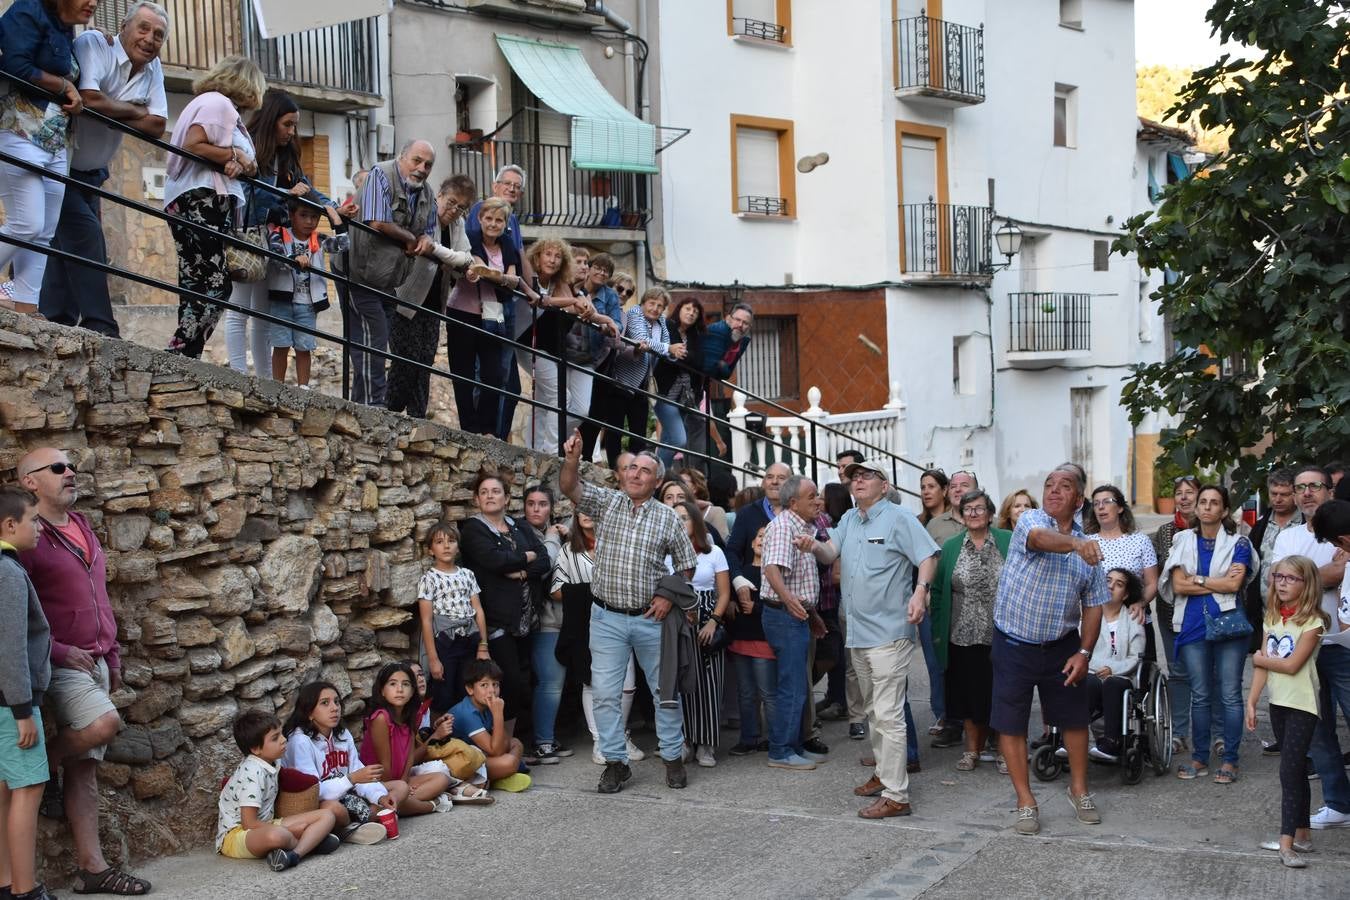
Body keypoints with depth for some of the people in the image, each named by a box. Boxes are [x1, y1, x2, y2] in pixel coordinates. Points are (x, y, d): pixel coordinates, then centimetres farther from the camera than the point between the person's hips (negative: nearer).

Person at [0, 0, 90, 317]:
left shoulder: (66, 32, 19)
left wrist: (73, 99, 0)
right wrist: (65, 86, -7)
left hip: (56, 145, 8)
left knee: (43, 233, 4)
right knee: (27, 225, -13)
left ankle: (25, 307, 4)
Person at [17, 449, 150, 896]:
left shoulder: (83, 528, 15)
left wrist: (112, 654, 19)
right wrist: (58, 650, -19)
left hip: (94, 662, 7)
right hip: (60, 664, -7)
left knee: (86, 767, 6)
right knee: (105, 722, -28)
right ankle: (45, 766, 1)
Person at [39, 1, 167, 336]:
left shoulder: (153, 68, 3)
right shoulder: (93, 43, -17)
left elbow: (156, 126, -7)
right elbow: (90, 98, -32)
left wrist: (110, 110, -17)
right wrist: (135, 111, -16)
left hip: (90, 173, 7)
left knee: (68, 245, 6)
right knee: (85, 234, -17)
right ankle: (99, 327, -18)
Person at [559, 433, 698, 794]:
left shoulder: (667, 517, 2)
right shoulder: (606, 502, 2)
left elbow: (686, 564, 9)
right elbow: (570, 487, -13)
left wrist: (669, 596, -6)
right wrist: (572, 460, -33)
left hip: (651, 618, 0)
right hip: (607, 618, 0)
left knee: (665, 691, 7)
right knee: (605, 693, 1)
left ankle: (673, 757, 21)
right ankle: (616, 762, 11)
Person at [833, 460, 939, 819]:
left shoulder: (898, 518, -7)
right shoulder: (848, 520, 15)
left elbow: (929, 556, -9)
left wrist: (920, 591, -24)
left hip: (888, 632, -8)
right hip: (857, 632, 8)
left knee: (888, 715, -11)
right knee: (874, 711, 19)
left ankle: (895, 795, -9)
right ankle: (883, 773, 33)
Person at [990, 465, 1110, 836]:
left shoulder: (1087, 547, 5)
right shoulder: (1030, 520, -8)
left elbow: (1093, 606, 7)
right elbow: (1040, 539, -35)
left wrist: (1084, 653, -5)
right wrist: (1074, 543, -55)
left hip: (1062, 645, 3)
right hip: (1014, 643, -3)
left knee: (1074, 719, 11)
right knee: (1011, 724, 1)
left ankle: (1079, 790, 31)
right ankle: (1026, 802, 13)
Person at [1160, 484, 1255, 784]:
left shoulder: (1238, 543, 2)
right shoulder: (1184, 541, 8)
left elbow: (1234, 583, -12)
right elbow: (1178, 585, -3)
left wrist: (1197, 580, -7)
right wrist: (1219, 583, -7)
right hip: (1193, 625, 2)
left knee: (1230, 695, 0)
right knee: (1199, 695, 8)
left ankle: (1230, 760, 8)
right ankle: (1199, 759, 16)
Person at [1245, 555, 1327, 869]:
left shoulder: (1312, 622, -12)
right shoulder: (1271, 618, 7)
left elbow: (1291, 665, -19)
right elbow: (1262, 666, 5)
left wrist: (1260, 658, -4)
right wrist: (1251, 702, 0)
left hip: (1302, 705, -6)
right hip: (1278, 702, 6)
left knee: (1290, 771, -12)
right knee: (1296, 770, 14)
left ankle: (1287, 842, -13)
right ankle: (1302, 834, 22)